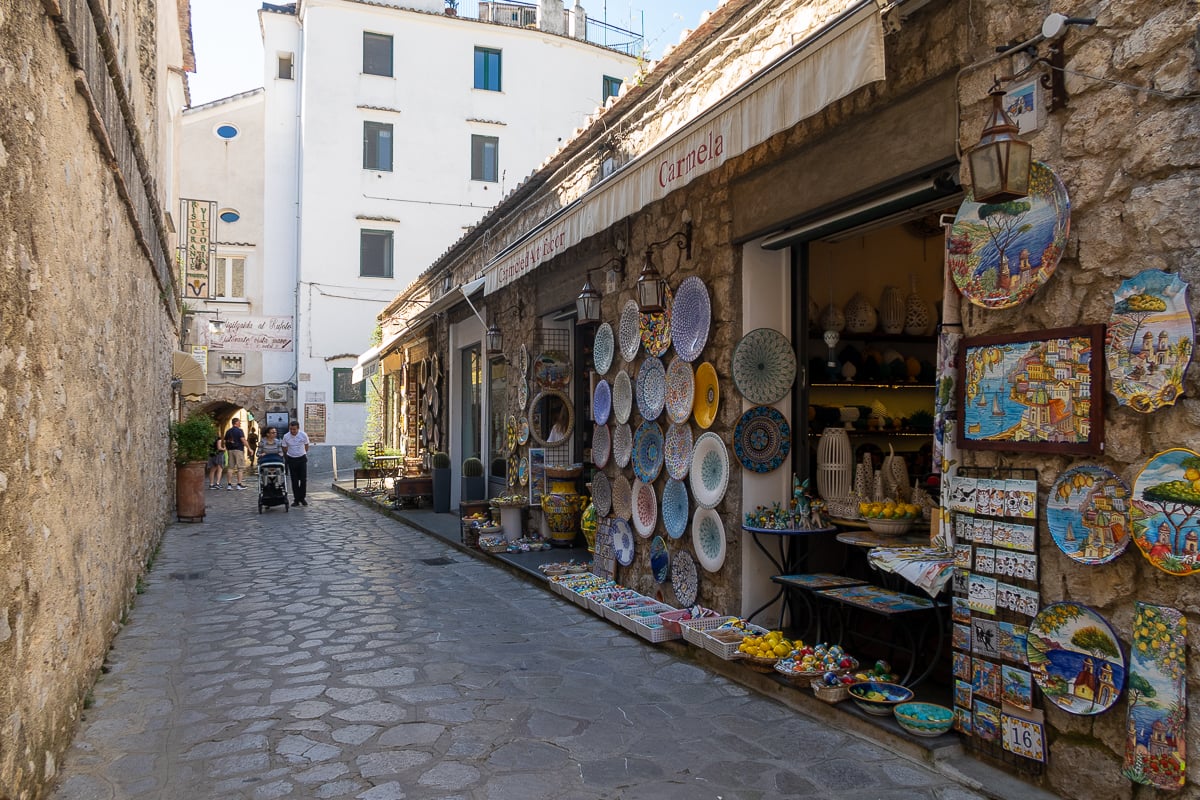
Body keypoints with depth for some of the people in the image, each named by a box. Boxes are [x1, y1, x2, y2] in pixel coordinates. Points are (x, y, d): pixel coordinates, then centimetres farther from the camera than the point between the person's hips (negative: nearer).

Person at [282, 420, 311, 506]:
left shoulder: (303, 435, -10)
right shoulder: (286, 436, -8)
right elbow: (285, 449, 6)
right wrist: (286, 458, 12)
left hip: (302, 459, 0)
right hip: (291, 459, 1)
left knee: (303, 479, -1)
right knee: (294, 480, 3)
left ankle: (302, 498, 12)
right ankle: (296, 499, 9)